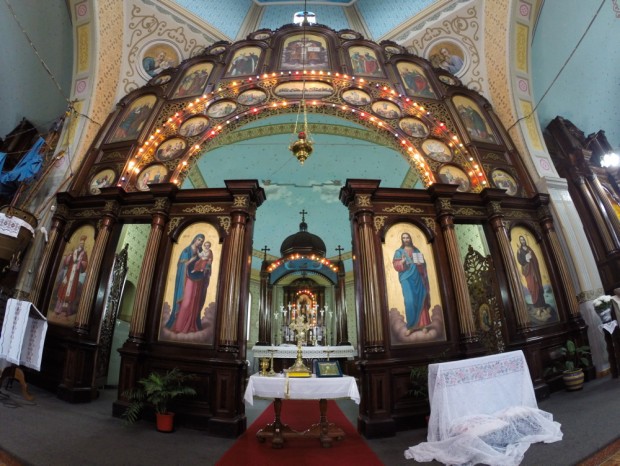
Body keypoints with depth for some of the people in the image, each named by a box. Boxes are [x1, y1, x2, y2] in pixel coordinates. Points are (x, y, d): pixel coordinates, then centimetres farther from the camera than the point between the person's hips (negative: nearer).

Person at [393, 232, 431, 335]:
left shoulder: (416, 250, 14)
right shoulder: (399, 251, 4)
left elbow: (423, 263, 17)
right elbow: (396, 265, -5)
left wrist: (420, 262, -6)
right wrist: (402, 261, -24)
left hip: (418, 278, 4)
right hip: (407, 279, -3)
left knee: (420, 300, 1)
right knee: (410, 301, -12)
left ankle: (421, 323, 12)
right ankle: (411, 325, -1)